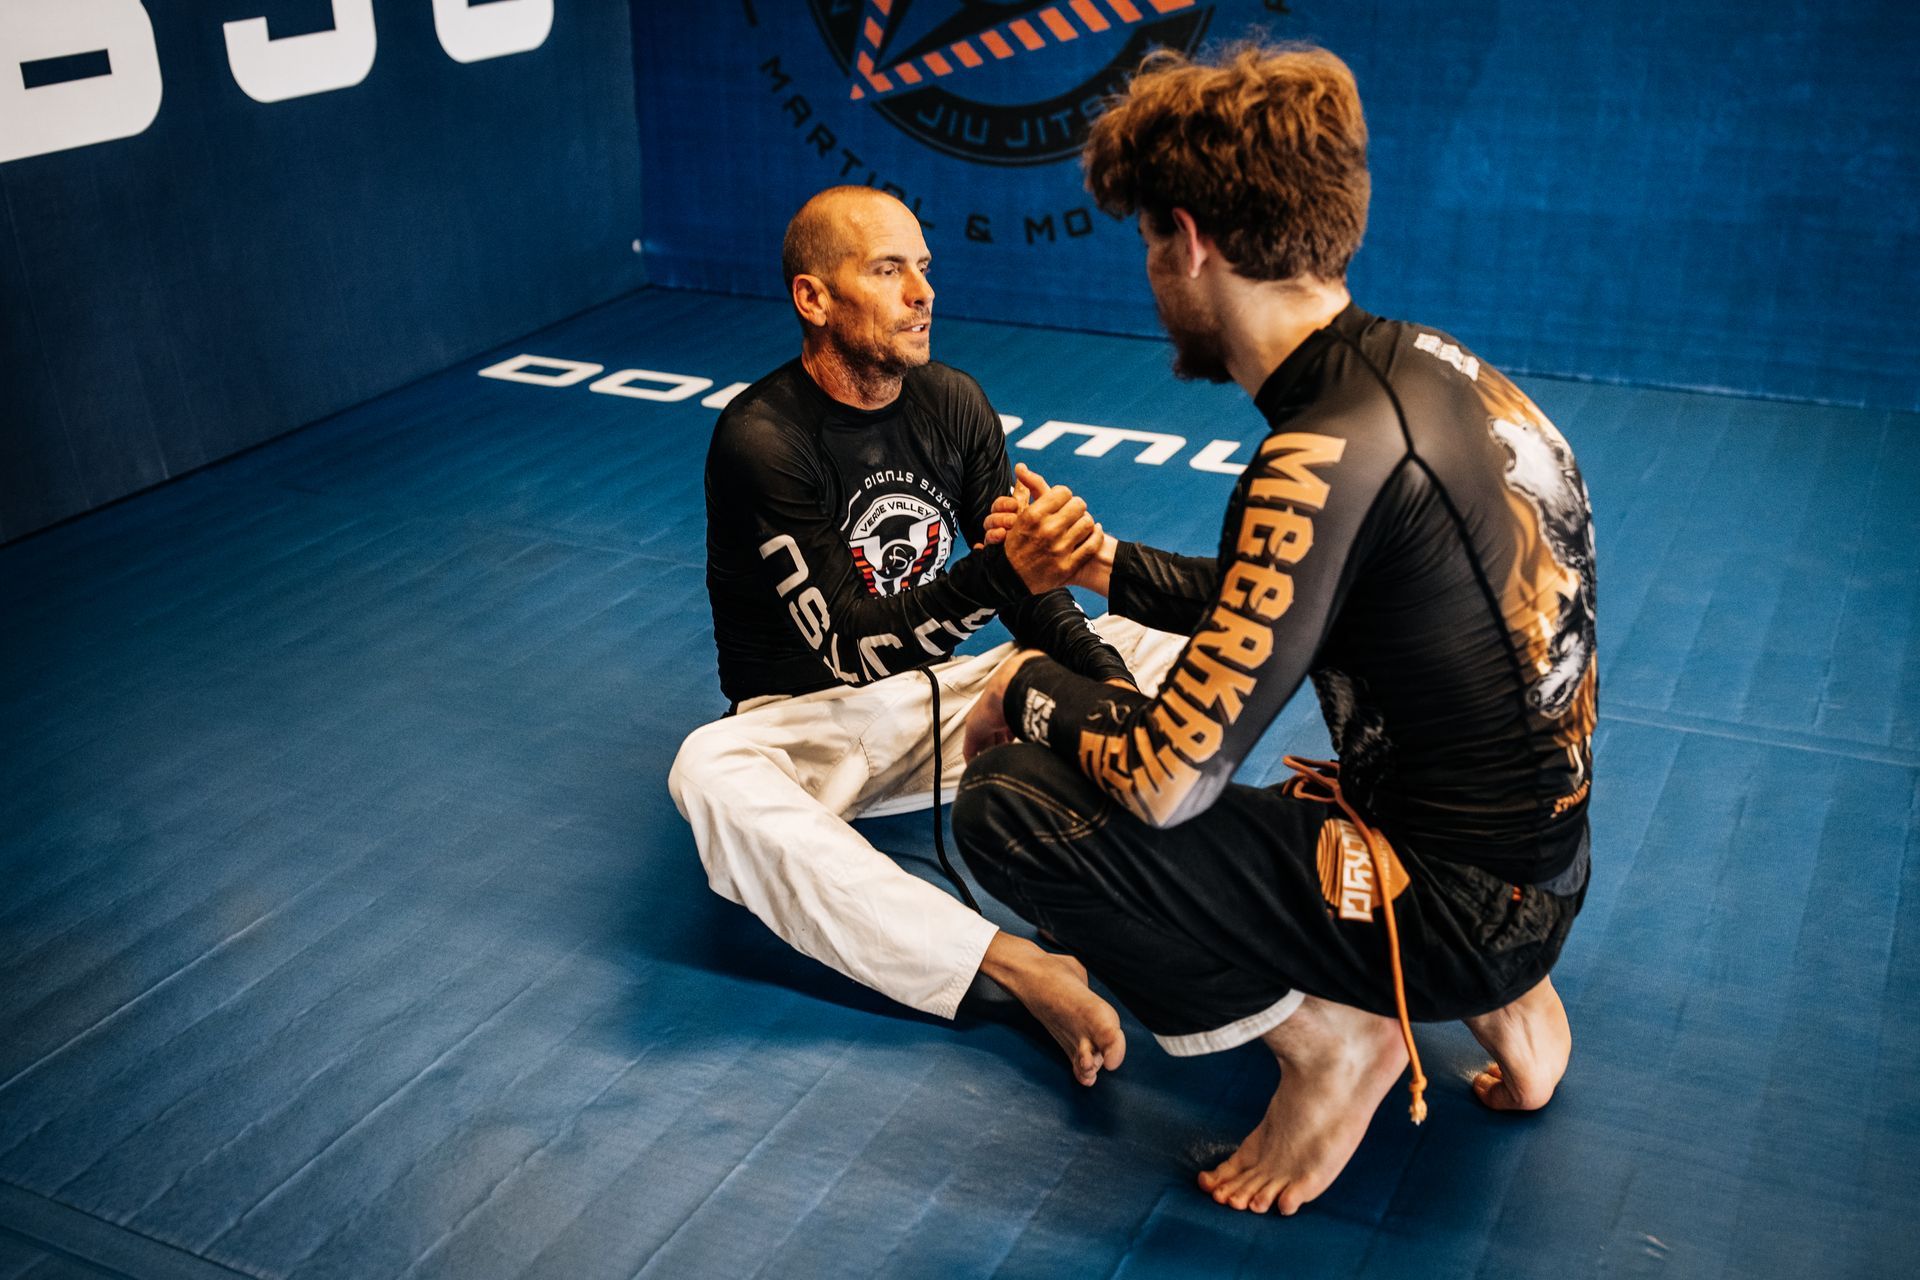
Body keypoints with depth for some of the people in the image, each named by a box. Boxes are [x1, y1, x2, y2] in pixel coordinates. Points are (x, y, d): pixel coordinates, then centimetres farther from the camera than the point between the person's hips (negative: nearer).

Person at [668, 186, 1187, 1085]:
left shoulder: (953, 403, -1)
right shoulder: (759, 440, -20)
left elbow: (1027, 585, 3)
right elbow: (852, 647, -28)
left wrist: (1103, 675, -18)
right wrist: (1003, 573, -45)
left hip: (937, 691, 6)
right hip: (809, 723, -5)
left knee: (1157, 646, -8)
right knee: (712, 775, -39)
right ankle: (1016, 970, -45)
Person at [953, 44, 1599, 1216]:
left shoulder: (1329, 457, -26)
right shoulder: (1424, 364, 2)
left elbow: (1166, 780, -24)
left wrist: (1029, 696, -5)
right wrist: (1108, 568, 21)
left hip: (1456, 904, -9)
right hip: (1532, 865, 9)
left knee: (1010, 806, -16)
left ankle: (1329, 1038, 2)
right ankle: (1499, 1001, 17)